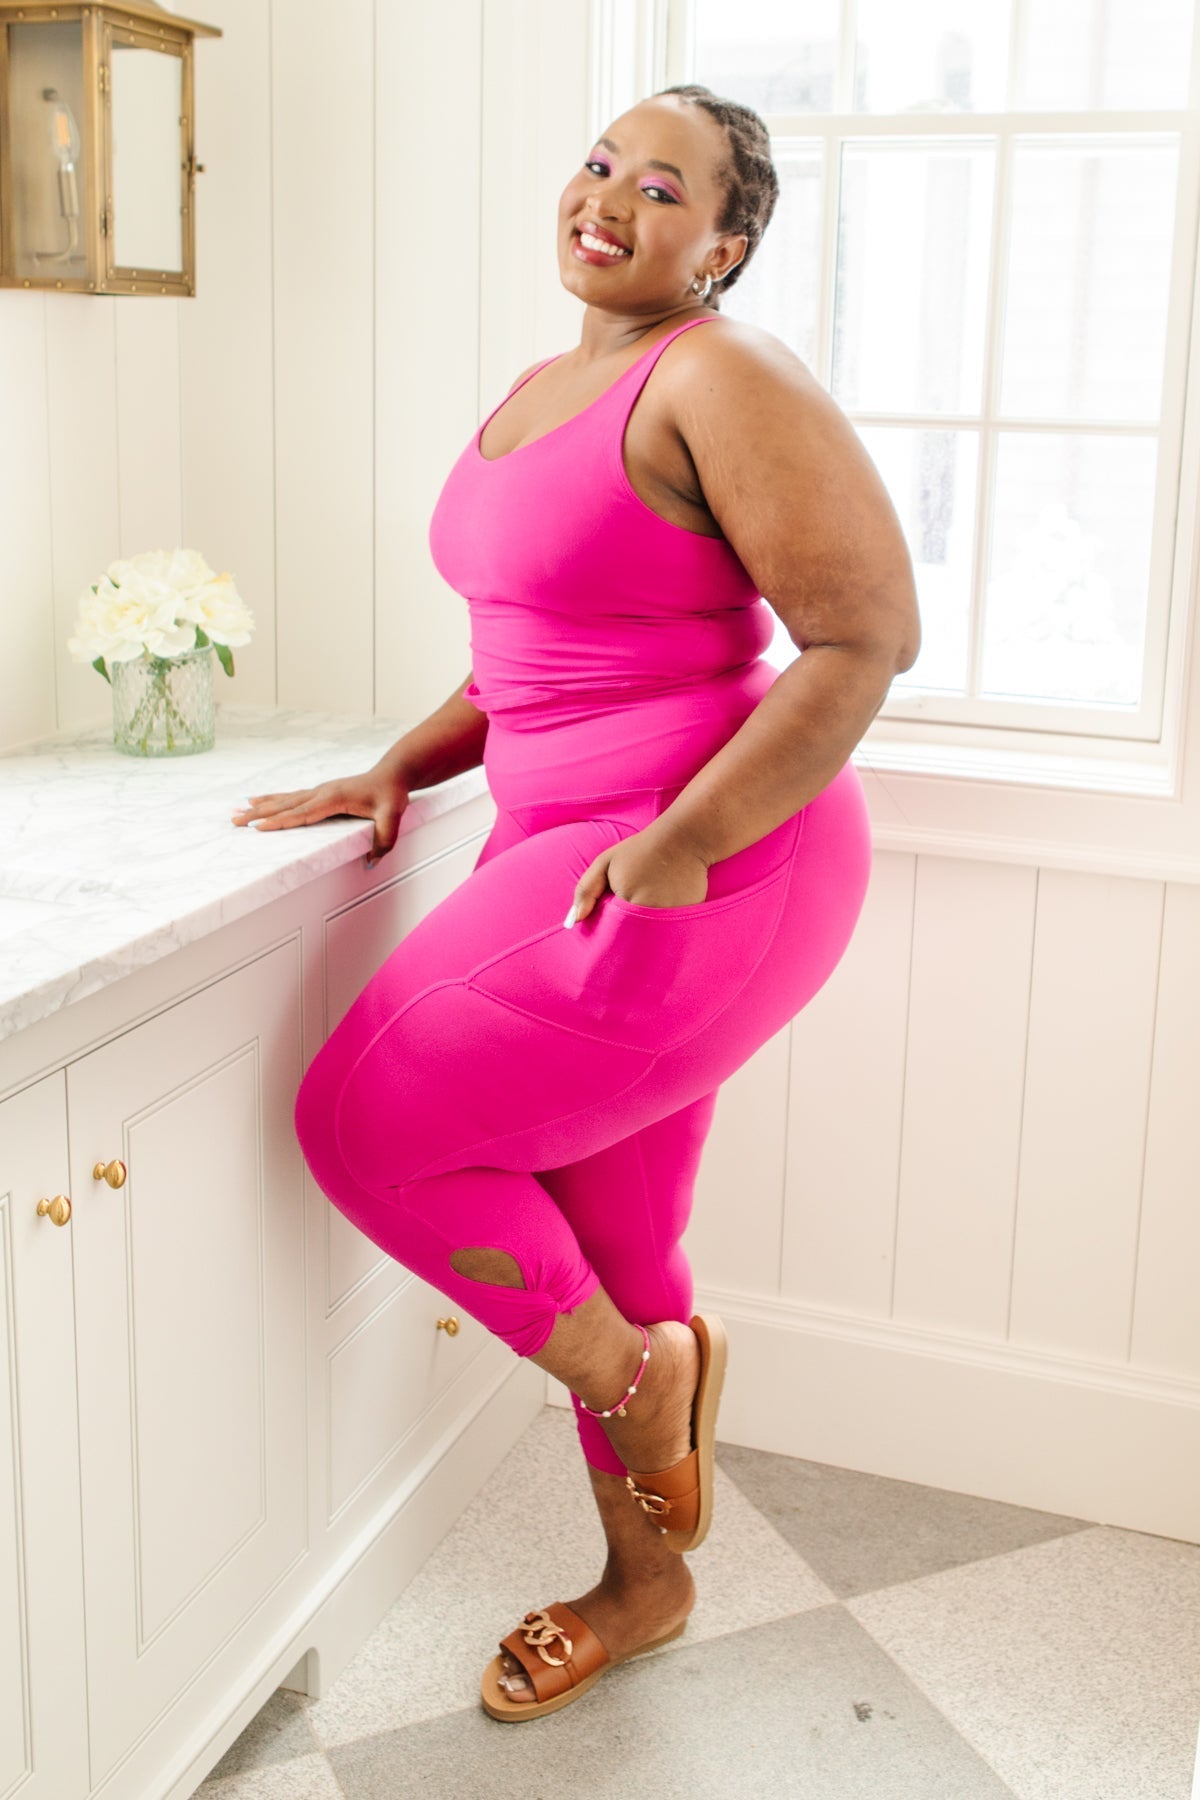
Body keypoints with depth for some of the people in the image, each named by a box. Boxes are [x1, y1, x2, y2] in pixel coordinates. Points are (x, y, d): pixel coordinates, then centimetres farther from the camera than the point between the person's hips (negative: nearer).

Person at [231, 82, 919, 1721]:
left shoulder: (723, 381, -14)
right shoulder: (539, 394, 14)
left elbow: (869, 637, -19)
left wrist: (683, 844, -24)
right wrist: (398, 771, 12)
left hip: (707, 874, -9)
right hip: (565, 853, 9)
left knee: (368, 1120, -10)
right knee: (604, 1250, 15)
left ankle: (629, 1365, 13)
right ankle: (646, 1584, 34)